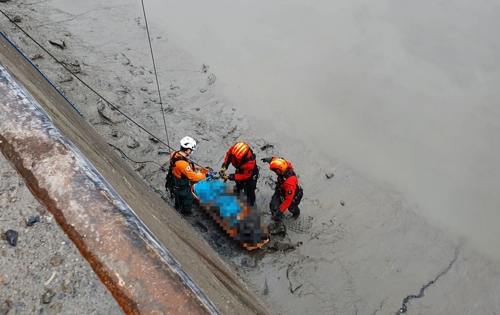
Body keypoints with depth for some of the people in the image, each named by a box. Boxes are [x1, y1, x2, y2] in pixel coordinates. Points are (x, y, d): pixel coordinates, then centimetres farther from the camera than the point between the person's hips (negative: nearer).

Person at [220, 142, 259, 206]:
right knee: (237, 189, 29)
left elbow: (245, 176, -35)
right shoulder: (234, 149, -37)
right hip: (239, 170, 6)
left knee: (249, 192, 6)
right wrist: (224, 166, -25)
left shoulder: (250, 162, -49)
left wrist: (230, 177, -40)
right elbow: (229, 154, -12)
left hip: (250, 174, -6)